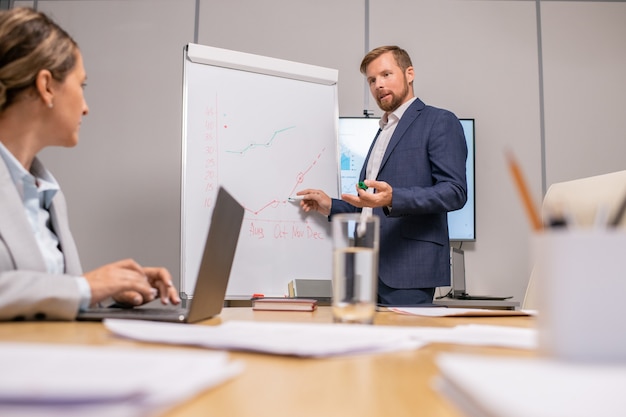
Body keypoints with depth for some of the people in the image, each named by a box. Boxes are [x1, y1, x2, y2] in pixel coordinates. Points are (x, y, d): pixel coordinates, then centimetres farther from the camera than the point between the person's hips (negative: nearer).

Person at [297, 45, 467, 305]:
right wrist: (331, 207, 13)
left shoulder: (439, 122, 0)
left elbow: (454, 191, -13)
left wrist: (392, 198, -26)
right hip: (371, 269, 7)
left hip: (409, 267, -7)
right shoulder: (384, 132, 24)